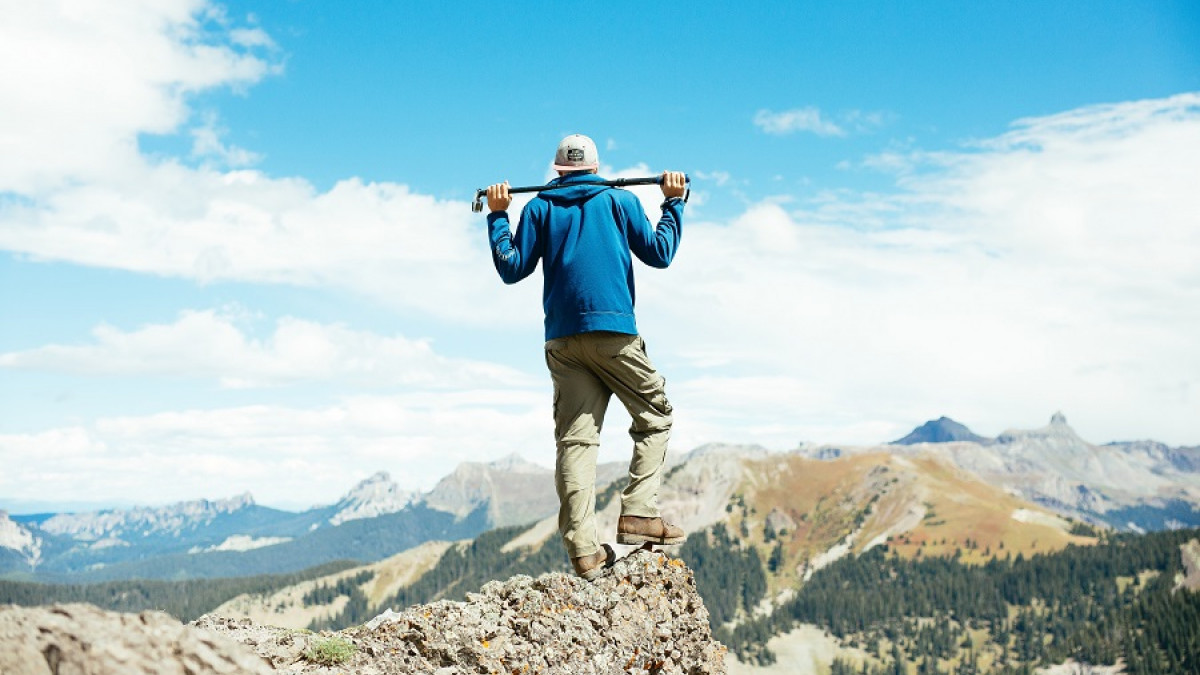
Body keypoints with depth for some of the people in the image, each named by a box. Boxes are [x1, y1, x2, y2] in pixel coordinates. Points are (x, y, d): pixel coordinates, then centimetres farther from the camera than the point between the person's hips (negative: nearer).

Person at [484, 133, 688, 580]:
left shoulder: (538, 208, 13)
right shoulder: (619, 201, 10)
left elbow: (512, 269, 10)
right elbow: (659, 254, 8)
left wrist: (497, 216, 20)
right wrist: (674, 203, 20)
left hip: (562, 338, 2)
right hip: (614, 331, -2)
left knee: (574, 439, -1)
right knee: (655, 417, 13)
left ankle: (583, 551, -8)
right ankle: (638, 514, -1)